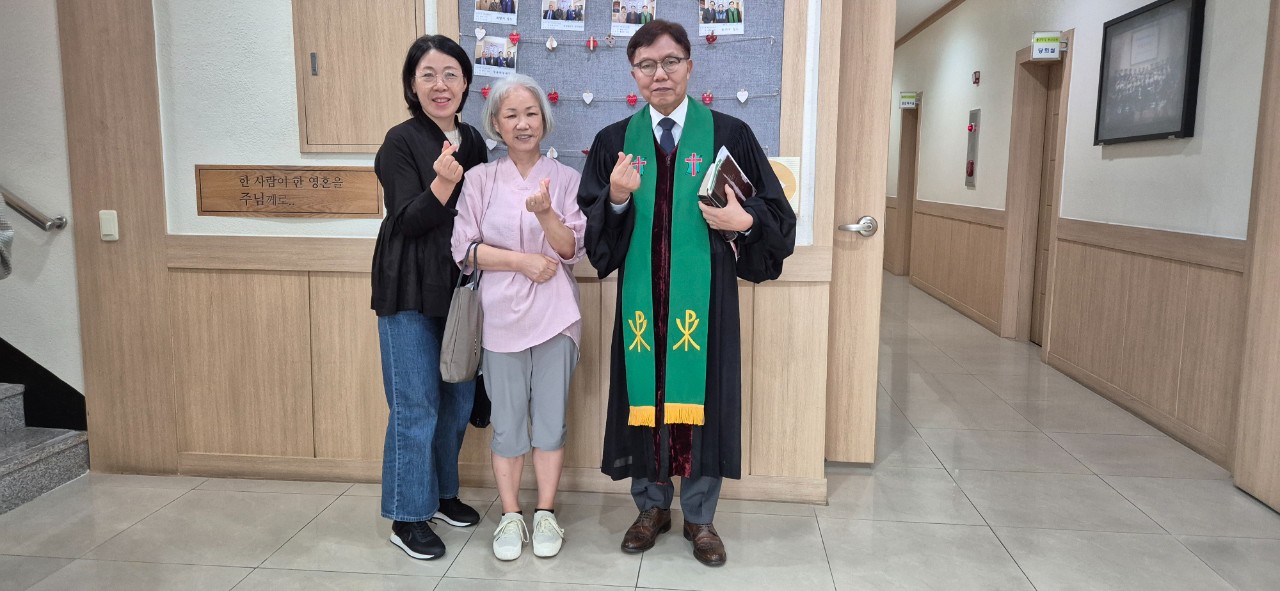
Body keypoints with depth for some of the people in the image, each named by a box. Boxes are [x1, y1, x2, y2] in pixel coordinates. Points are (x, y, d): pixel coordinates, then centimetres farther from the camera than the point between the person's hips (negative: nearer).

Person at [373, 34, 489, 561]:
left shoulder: (473, 141, 8)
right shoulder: (402, 142, -9)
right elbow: (407, 220, -16)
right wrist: (443, 182, -31)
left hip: (462, 288, 6)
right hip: (411, 292, -6)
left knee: (458, 399, 14)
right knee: (415, 407, -1)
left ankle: (442, 493, 32)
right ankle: (408, 516, 14)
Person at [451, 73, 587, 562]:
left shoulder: (565, 178, 1)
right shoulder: (480, 179, 1)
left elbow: (572, 250, -5)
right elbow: (464, 249, -3)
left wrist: (546, 213, -23)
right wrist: (522, 260, -13)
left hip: (554, 315, 0)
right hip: (502, 317, 0)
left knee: (550, 419, 8)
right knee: (507, 423, 7)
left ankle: (545, 515, 22)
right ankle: (510, 517, 22)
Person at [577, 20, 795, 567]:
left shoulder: (729, 135, 1)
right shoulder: (614, 141, 6)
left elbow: (775, 212, 5)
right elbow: (591, 227, 5)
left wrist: (744, 220, -15)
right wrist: (617, 200, -14)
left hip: (703, 296, -1)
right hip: (641, 295, 2)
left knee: (701, 394, 4)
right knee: (644, 393, 8)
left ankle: (700, 518, 23)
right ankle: (652, 506, 29)